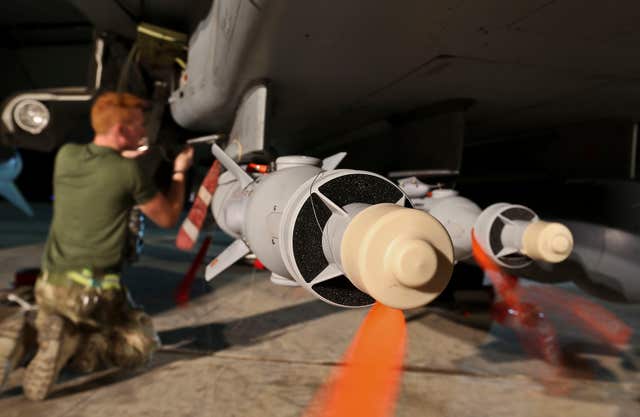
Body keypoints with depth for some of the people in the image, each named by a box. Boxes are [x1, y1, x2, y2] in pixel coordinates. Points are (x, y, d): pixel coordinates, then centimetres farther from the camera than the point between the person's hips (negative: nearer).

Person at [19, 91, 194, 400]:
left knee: (55, 324, 37)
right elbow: (167, 218, 0)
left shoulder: (66, 155, 1)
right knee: (143, 343, 15)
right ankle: (72, 346, -9)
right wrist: (179, 172, 11)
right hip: (94, 293, -6)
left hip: (50, 285, 6)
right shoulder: (129, 172, -15)